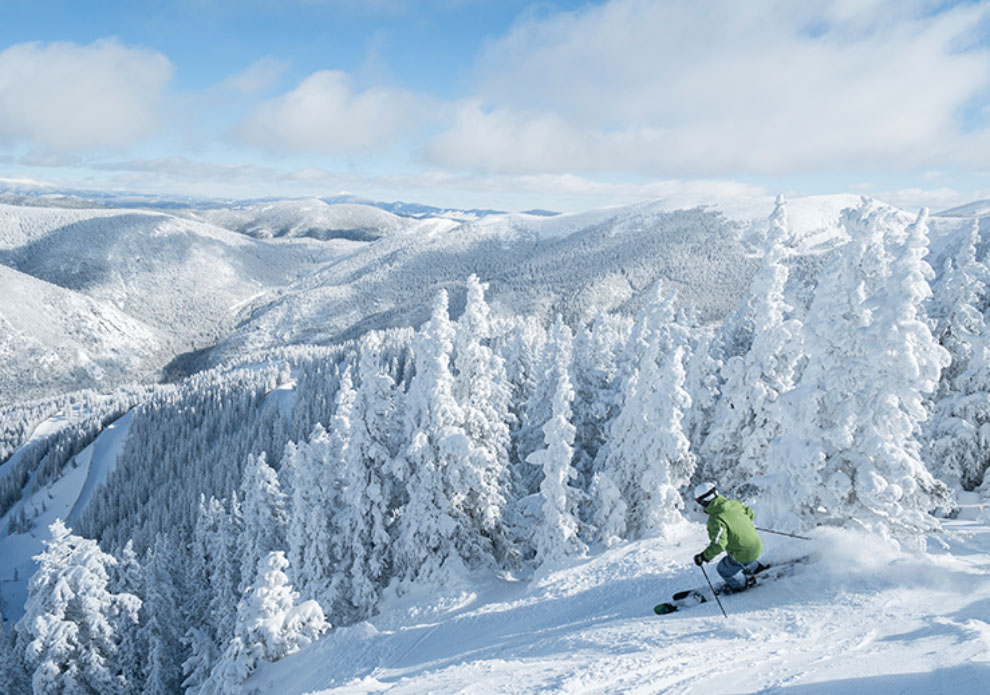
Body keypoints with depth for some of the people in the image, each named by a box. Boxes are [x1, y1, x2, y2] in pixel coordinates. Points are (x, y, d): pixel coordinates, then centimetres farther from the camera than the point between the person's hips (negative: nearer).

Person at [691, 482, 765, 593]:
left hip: (744, 556, -7)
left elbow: (718, 544, -31)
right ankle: (755, 567, 53)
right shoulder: (734, 503, -6)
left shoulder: (715, 520, -27)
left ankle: (742, 585, 41)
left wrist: (703, 557, -19)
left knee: (723, 569, 19)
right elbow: (750, 514, 10)